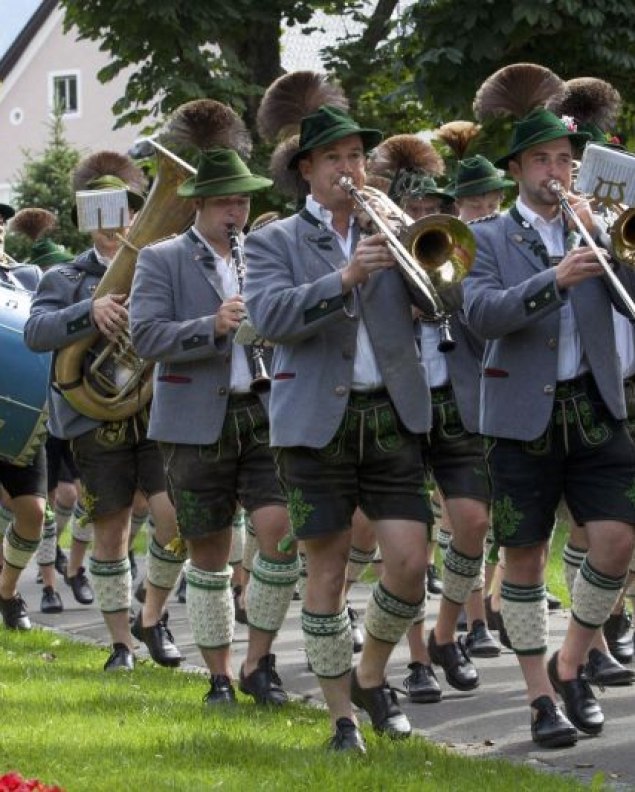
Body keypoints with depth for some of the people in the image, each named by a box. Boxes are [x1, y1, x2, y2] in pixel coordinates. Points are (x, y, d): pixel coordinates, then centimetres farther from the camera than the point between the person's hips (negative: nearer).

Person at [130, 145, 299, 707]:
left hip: (266, 414, 2)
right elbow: (147, 335, -10)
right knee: (208, 555, 5)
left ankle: (259, 661, 3)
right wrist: (214, 326, -22)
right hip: (198, 424, -2)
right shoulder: (161, 261, 2)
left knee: (281, 533, -12)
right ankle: (220, 675, 16)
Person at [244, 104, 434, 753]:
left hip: (392, 417, 2)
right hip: (317, 423, -2)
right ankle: (342, 717, 9)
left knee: (409, 564, -4)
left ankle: (371, 676, 20)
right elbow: (270, 318, -13)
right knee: (327, 573, 1)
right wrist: (345, 279, -23)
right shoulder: (274, 242, 4)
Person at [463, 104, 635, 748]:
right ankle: (541, 697, 10)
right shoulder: (487, 238, 3)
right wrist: (556, 279, -27)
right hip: (523, 416, -2)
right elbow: (482, 314, -15)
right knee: (524, 556, 1)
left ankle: (571, 665, 13)